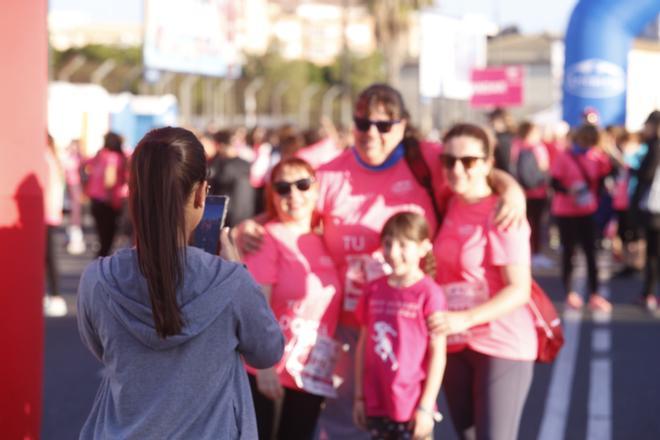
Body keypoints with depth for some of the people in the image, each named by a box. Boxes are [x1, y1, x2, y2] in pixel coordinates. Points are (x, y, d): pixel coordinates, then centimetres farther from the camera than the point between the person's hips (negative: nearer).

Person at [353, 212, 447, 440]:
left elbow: (438, 352, -9)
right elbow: (364, 344, 11)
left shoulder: (429, 293, -9)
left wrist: (426, 406, -11)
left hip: (413, 407, -5)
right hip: (377, 405, 5)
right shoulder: (374, 290, 6)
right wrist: (359, 396, 9)